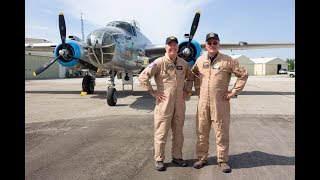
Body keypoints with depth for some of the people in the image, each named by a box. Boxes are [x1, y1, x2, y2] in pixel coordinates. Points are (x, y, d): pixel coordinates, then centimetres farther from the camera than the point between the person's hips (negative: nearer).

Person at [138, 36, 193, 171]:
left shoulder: (183, 63, 9)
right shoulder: (159, 62, -9)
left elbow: (190, 77, 26)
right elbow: (142, 77, -14)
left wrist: (187, 91, 14)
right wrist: (153, 92, -12)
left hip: (180, 103, 5)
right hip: (164, 103, -5)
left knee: (178, 132, 15)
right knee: (161, 132, 4)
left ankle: (176, 156, 32)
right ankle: (159, 160, 19)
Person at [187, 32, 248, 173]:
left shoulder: (227, 60, -3)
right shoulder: (200, 60, 7)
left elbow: (243, 74, 1)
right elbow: (193, 74, 24)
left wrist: (233, 92, -3)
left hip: (220, 103, -3)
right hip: (203, 102, 3)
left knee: (222, 133, 5)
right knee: (201, 132, 10)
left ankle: (223, 161, 20)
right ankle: (202, 158, 25)